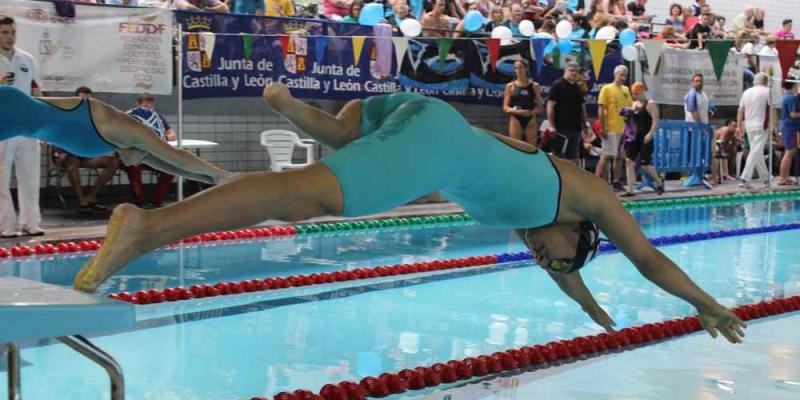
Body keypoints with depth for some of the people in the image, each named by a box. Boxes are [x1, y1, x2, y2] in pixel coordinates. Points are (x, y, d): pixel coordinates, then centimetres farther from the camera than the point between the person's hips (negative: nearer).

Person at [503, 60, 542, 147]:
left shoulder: (534, 86, 7)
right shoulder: (510, 86, 5)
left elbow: (540, 107, 6)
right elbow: (505, 108, 2)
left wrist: (532, 112, -15)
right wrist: (517, 111, -17)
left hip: (530, 120, 1)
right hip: (515, 120, -1)